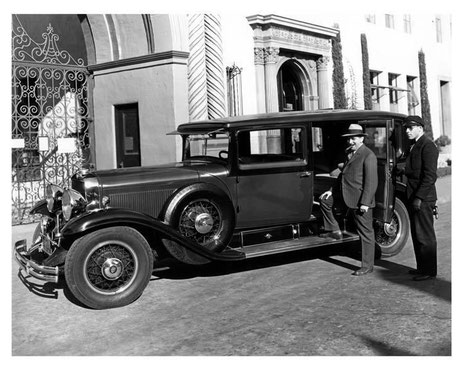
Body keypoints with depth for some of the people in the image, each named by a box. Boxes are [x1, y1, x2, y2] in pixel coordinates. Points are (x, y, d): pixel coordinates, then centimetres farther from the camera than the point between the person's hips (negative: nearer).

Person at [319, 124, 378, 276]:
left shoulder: (368, 155, -16)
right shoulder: (349, 152, 12)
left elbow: (371, 182, -20)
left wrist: (365, 202, -23)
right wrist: (333, 189, 15)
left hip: (360, 200, -9)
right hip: (345, 195, 9)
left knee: (365, 232, 1)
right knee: (325, 199, 17)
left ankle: (367, 266, 11)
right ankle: (334, 230, 26)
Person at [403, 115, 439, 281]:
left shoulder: (428, 146, -12)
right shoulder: (414, 146, 17)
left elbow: (430, 176, -19)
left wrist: (419, 197, -21)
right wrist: (411, 197, 15)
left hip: (423, 199, -9)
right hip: (413, 198, 9)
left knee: (425, 236, -1)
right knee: (416, 235, 15)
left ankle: (429, 271, 8)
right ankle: (422, 267, 26)